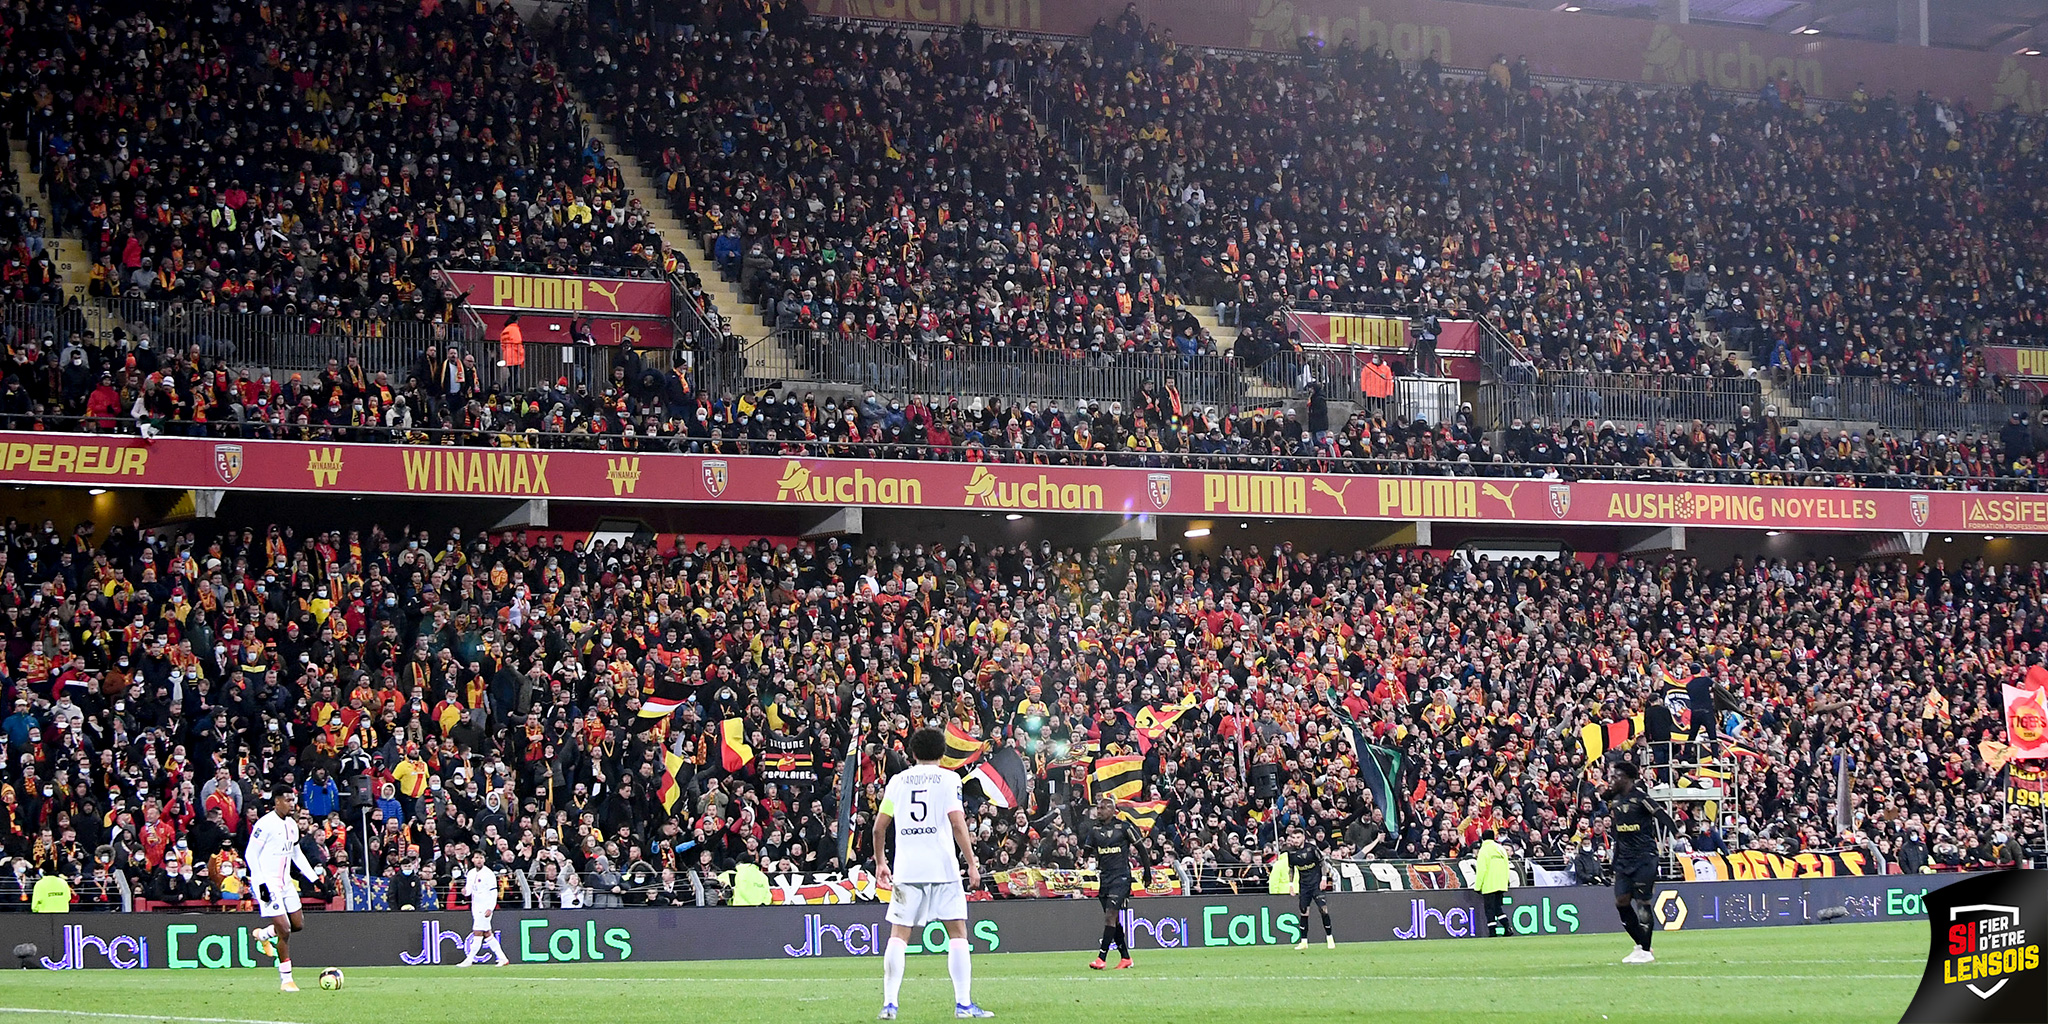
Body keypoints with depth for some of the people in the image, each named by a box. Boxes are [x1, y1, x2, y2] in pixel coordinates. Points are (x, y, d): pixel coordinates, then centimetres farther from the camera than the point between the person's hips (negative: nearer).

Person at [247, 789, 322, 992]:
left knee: (298, 925, 9)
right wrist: (261, 883, -20)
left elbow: (297, 853, 22)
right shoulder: (265, 823, -14)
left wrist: (314, 877, 17)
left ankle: (263, 935, 35)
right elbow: (251, 854, -14)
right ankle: (285, 981, -3)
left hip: (285, 882, 8)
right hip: (268, 882, -8)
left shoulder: (292, 824, 10)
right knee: (284, 931, -11)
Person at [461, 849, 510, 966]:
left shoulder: (488, 874, -10)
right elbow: (469, 889, 15)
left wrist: (490, 909, -19)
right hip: (476, 907, 7)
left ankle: (469, 960, -6)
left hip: (485, 908, -7)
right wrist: (465, 891, -10)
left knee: (477, 934, -9)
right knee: (487, 934, 8)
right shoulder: (471, 873, 11)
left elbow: (493, 893, -12)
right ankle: (502, 958, 13)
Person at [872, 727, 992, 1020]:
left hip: (906, 869, 2)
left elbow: (879, 826, 12)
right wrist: (972, 863, -5)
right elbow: (957, 823, -7)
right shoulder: (948, 778, 3)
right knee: (957, 932, 3)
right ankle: (963, 1003, -3)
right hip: (943, 866, -2)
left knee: (898, 935, 4)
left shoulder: (898, 780, 12)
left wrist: (880, 862, 25)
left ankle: (889, 1003, -3)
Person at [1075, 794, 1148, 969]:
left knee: (1110, 916, -15)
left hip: (1121, 876, -6)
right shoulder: (1094, 828, 8)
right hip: (1104, 876, 6)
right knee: (1114, 920, 8)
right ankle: (1125, 958, 18)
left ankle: (1101, 958, -18)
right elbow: (1086, 850, 12)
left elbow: (1140, 848, 3)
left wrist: (1147, 870, 5)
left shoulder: (1123, 827, -5)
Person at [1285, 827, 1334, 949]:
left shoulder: (1311, 848, -11)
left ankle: (1330, 938, -3)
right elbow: (1291, 869, 13)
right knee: (1303, 912, 1)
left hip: (1317, 883, -4)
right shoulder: (1291, 852, 0)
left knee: (1323, 909, -13)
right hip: (1303, 885, 4)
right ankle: (1303, 941, 7)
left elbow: (1322, 862, -3)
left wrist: (1324, 878, -10)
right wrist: (1291, 885, 8)